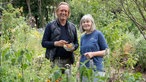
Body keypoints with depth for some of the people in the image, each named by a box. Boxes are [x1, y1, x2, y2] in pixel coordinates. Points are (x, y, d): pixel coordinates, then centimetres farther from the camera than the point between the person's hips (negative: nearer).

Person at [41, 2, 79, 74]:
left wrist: (73, 47, -5)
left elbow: (76, 43, 18)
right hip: (55, 60, -3)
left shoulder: (72, 27, 14)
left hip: (68, 60, 4)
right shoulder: (50, 26, 3)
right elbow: (44, 43, 1)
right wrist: (56, 43, -15)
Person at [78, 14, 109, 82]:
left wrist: (93, 54, -16)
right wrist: (79, 68, 12)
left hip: (96, 68, -5)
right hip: (84, 69, 5)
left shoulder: (98, 34, -3)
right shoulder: (83, 37, 12)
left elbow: (106, 51, -3)